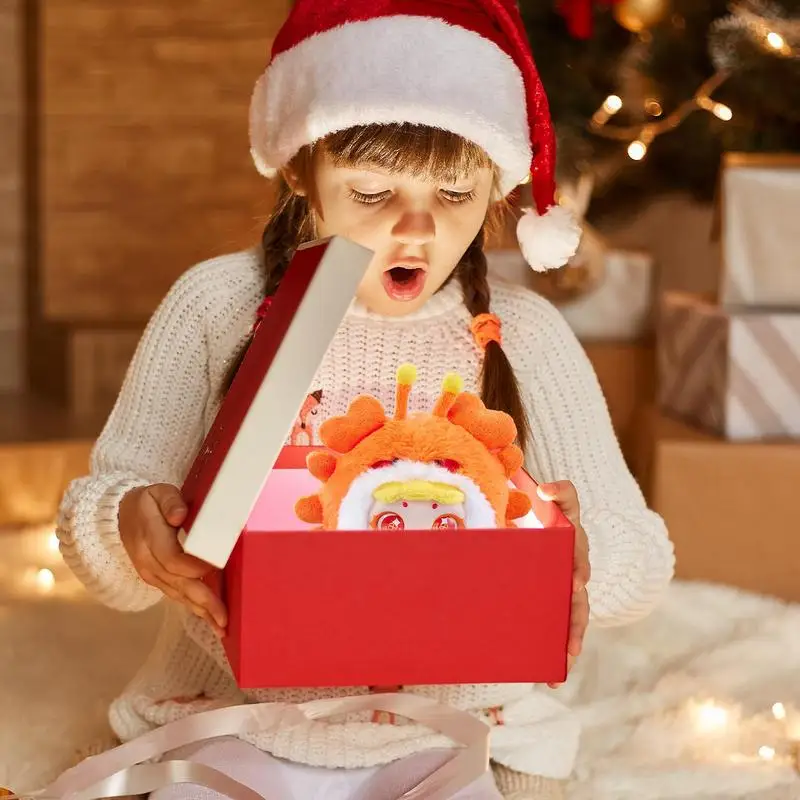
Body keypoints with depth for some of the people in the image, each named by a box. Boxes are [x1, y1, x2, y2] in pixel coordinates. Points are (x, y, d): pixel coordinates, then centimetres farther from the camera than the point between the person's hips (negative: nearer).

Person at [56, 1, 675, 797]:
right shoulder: (216, 305, -2)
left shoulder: (523, 335, 0)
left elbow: (642, 555, 1)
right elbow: (93, 514, -1)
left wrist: (583, 560, -23)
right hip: (235, 724, -1)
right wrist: (131, 531, -25)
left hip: (461, 734, 1)